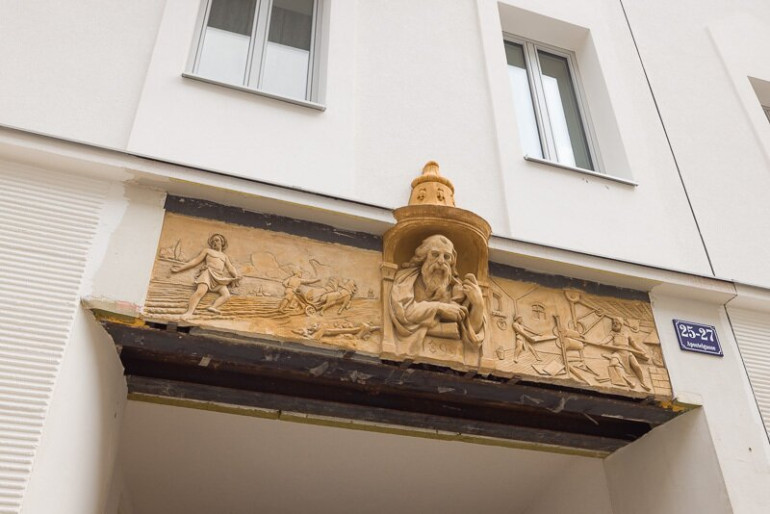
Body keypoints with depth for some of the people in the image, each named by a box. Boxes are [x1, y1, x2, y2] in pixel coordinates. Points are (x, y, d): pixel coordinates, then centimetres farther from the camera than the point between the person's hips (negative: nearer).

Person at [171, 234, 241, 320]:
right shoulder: (207, 250, 23)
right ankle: (189, 312, -49)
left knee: (227, 295, -23)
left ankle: (213, 307, -42)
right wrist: (180, 268, 3)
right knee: (201, 291, -33)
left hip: (219, 278, 5)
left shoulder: (225, 256, 32)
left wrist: (236, 276, -2)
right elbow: (195, 261, 15)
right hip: (208, 273, -5)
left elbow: (231, 268, 20)